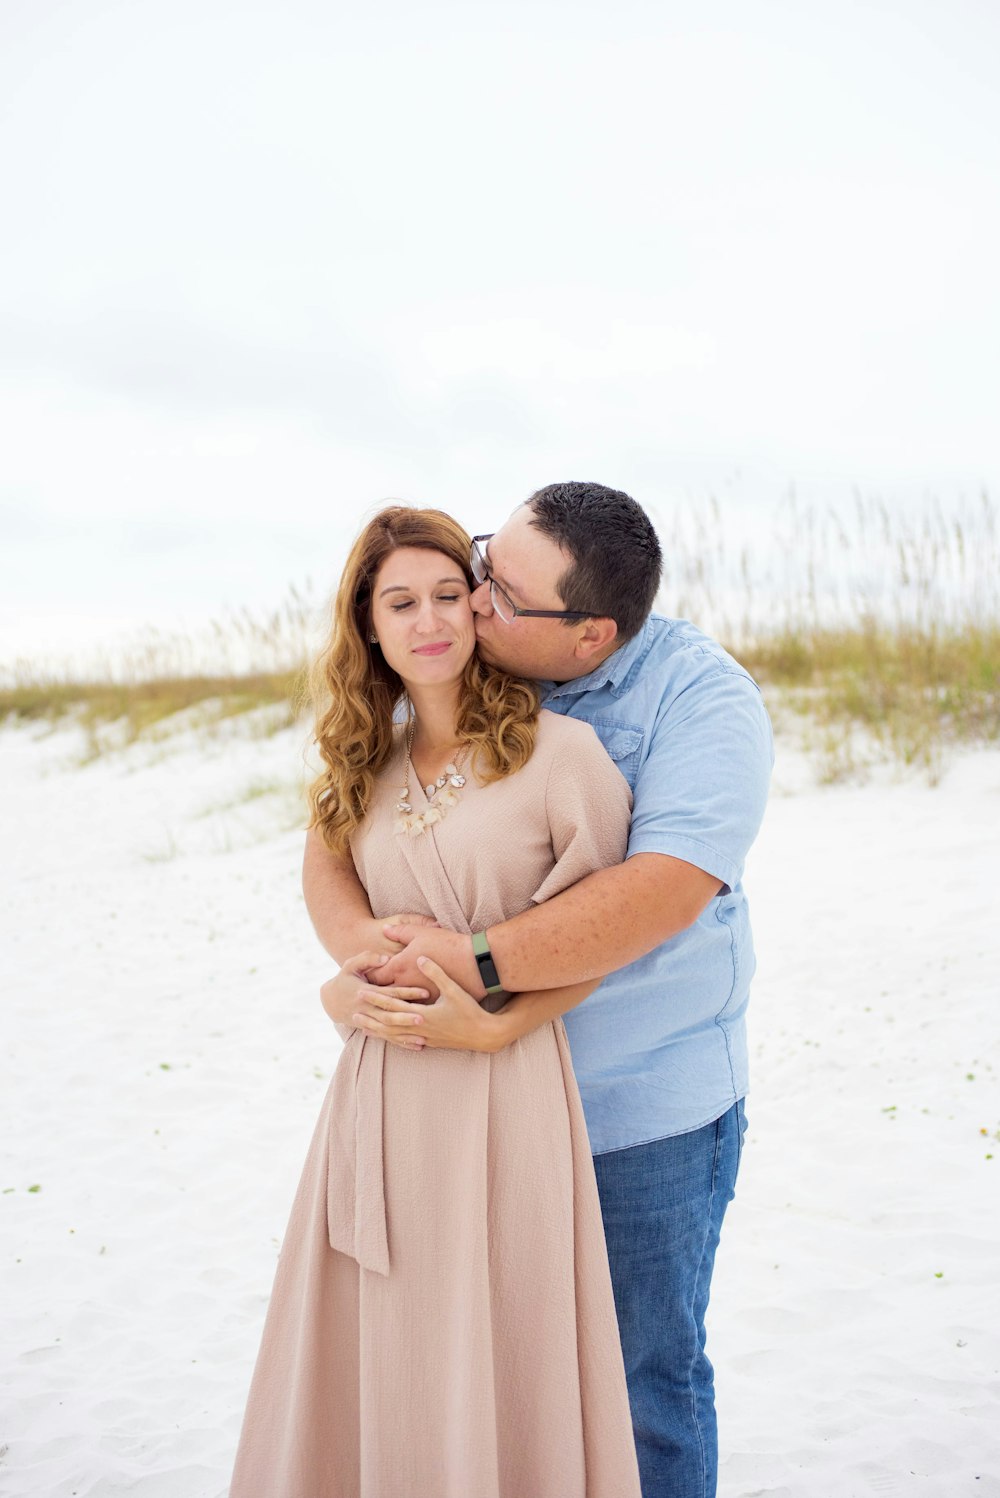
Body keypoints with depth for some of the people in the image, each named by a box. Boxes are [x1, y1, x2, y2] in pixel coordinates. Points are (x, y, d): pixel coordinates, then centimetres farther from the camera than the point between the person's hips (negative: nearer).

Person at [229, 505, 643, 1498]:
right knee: (368, 1362, 14)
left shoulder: (560, 752, -8)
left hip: (505, 1091, -5)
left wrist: (495, 1022, -10)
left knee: (496, 1367, 7)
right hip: (382, 1093, 5)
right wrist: (349, 990, 4)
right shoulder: (371, 768, 9)